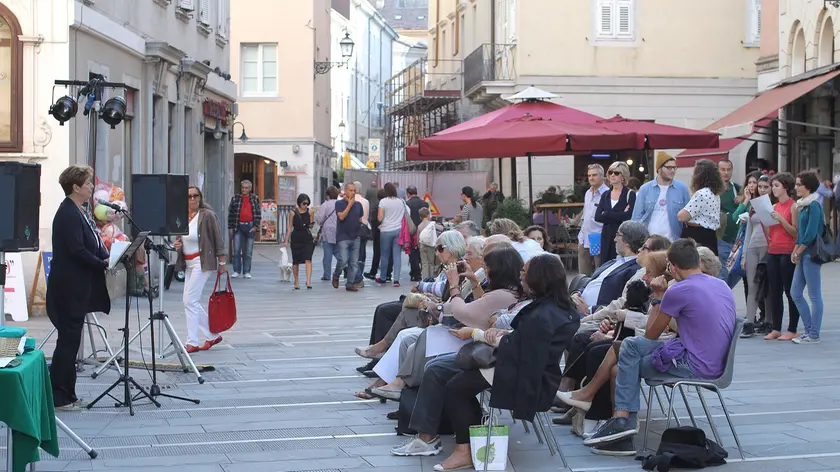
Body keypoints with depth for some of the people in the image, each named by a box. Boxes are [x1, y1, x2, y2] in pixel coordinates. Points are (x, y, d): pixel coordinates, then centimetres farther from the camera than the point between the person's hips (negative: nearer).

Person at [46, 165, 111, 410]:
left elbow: (91, 245, 16)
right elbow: (77, 251, -23)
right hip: (69, 288, -10)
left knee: (70, 340, 13)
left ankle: (66, 394, 19)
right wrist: (104, 264, -15)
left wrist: (108, 258, 1)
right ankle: (58, 397, 1)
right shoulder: (68, 214, -16)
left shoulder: (80, 211, 14)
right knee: (68, 340, -5)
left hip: (78, 288, 10)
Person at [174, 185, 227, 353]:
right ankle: (212, 336, 24)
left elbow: (218, 239, -7)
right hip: (188, 263, 8)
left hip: (202, 262, -8)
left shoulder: (207, 215, -9)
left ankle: (192, 342, -7)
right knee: (193, 302, 10)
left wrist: (222, 262, -6)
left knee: (190, 301, -12)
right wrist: (177, 244, 1)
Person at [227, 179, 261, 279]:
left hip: (250, 227, 1)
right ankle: (236, 271, 2)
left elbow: (258, 213, 7)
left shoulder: (255, 199, 7)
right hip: (238, 227, 0)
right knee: (236, 250, -4)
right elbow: (230, 214, 5)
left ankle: (246, 272, 9)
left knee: (248, 252, 4)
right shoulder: (235, 198, 5)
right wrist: (230, 228, 0)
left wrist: (256, 226, -3)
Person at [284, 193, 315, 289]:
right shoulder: (293, 213, 0)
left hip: (307, 238, 0)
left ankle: (308, 280, -19)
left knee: (308, 259, -15)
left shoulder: (309, 211, 2)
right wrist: (286, 241, 3)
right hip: (296, 239, 0)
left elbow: (311, 225, 11)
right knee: (296, 261, 7)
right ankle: (296, 282, 20)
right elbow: (290, 227, 5)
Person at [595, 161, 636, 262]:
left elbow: (628, 216, -15)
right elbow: (597, 217, 0)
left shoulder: (630, 194, -1)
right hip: (607, 238, 5)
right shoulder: (605, 195, 14)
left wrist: (606, 214, -7)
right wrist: (619, 216, -9)